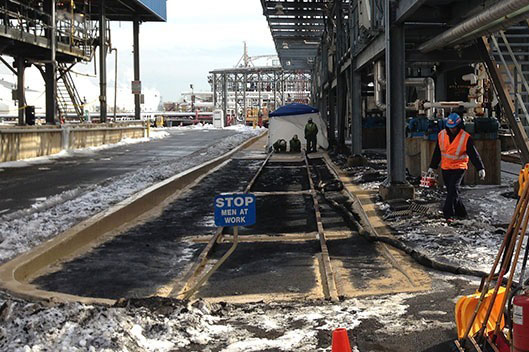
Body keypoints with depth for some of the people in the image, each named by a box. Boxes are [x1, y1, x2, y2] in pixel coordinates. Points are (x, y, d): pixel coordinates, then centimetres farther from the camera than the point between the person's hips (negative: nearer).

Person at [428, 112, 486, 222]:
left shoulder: (466, 138, -11)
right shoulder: (441, 135, 1)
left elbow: (474, 154, -9)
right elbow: (437, 152, 12)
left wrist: (480, 168, -13)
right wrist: (432, 167, 16)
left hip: (459, 168, -5)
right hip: (445, 168, 5)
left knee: (453, 189, -18)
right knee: (451, 191, 9)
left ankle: (448, 214, -19)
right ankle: (461, 212, 23)